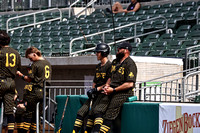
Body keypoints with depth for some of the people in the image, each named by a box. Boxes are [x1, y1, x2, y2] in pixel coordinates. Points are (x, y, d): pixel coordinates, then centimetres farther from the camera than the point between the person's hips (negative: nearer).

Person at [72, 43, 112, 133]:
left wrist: (97, 89, -14)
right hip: (95, 95, 8)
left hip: (104, 94, -8)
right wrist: (92, 91, 3)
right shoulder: (98, 66, 21)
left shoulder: (109, 66, -5)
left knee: (96, 111, -31)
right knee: (81, 112, -4)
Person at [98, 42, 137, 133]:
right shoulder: (115, 62, 21)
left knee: (109, 115, -24)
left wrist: (113, 90, -15)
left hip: (123, 92, -8)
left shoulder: (130, 64, -7)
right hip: (112, 92, 8)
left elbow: (130, 84, -15)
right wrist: (107, 86, 5)